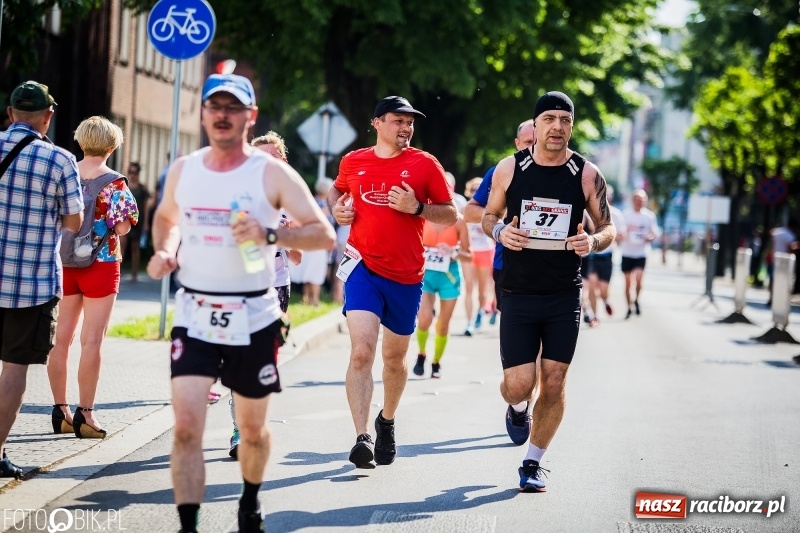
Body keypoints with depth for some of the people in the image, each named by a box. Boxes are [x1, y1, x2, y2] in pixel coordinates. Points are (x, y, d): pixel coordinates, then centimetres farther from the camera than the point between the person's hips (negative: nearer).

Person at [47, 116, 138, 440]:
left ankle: (60, 411, 13)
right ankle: (84, 413, -3)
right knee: (92, 340, -1)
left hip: (64, 261, 4)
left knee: (61, 338, 10)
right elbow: (122, 227, -12)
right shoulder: (114, 183, -10)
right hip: (100, 265, -4)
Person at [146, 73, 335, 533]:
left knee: (252, 427, 13)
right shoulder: (183, 171, 5)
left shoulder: (273, 174, -6)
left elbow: (324, 234, -8)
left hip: (253, 317, -1)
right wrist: (165, 251, 4)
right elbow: (166, 217, 26)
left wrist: (271, 234, -24)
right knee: (187, 426, -14)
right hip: (195, 315, 2)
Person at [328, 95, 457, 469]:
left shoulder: (424, 164, 0)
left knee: (394, 357, 15)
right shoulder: (353, 162, 4)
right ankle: (362, 438, -22)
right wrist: (337, 208, 5)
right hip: (363, 268, -1)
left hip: (406, 275, 1)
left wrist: (417, 207, -15)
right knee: (362, 351, -19)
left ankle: (387, 421, 41)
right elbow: (337, 190, 26)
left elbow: (451, 215, 1)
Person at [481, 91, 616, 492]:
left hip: (564, 296, 1)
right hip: (518, 293, 0)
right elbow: (488, 216, 11)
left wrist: (594, 241, -17)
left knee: (554, 383, 1)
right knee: (518, 384, -6)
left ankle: (533, 463, 19)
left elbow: (607, 227, 6)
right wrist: (500, 231, -12)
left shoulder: (587, 174, -2)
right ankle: (517, 409, 33)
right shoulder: (510, 168, -1)